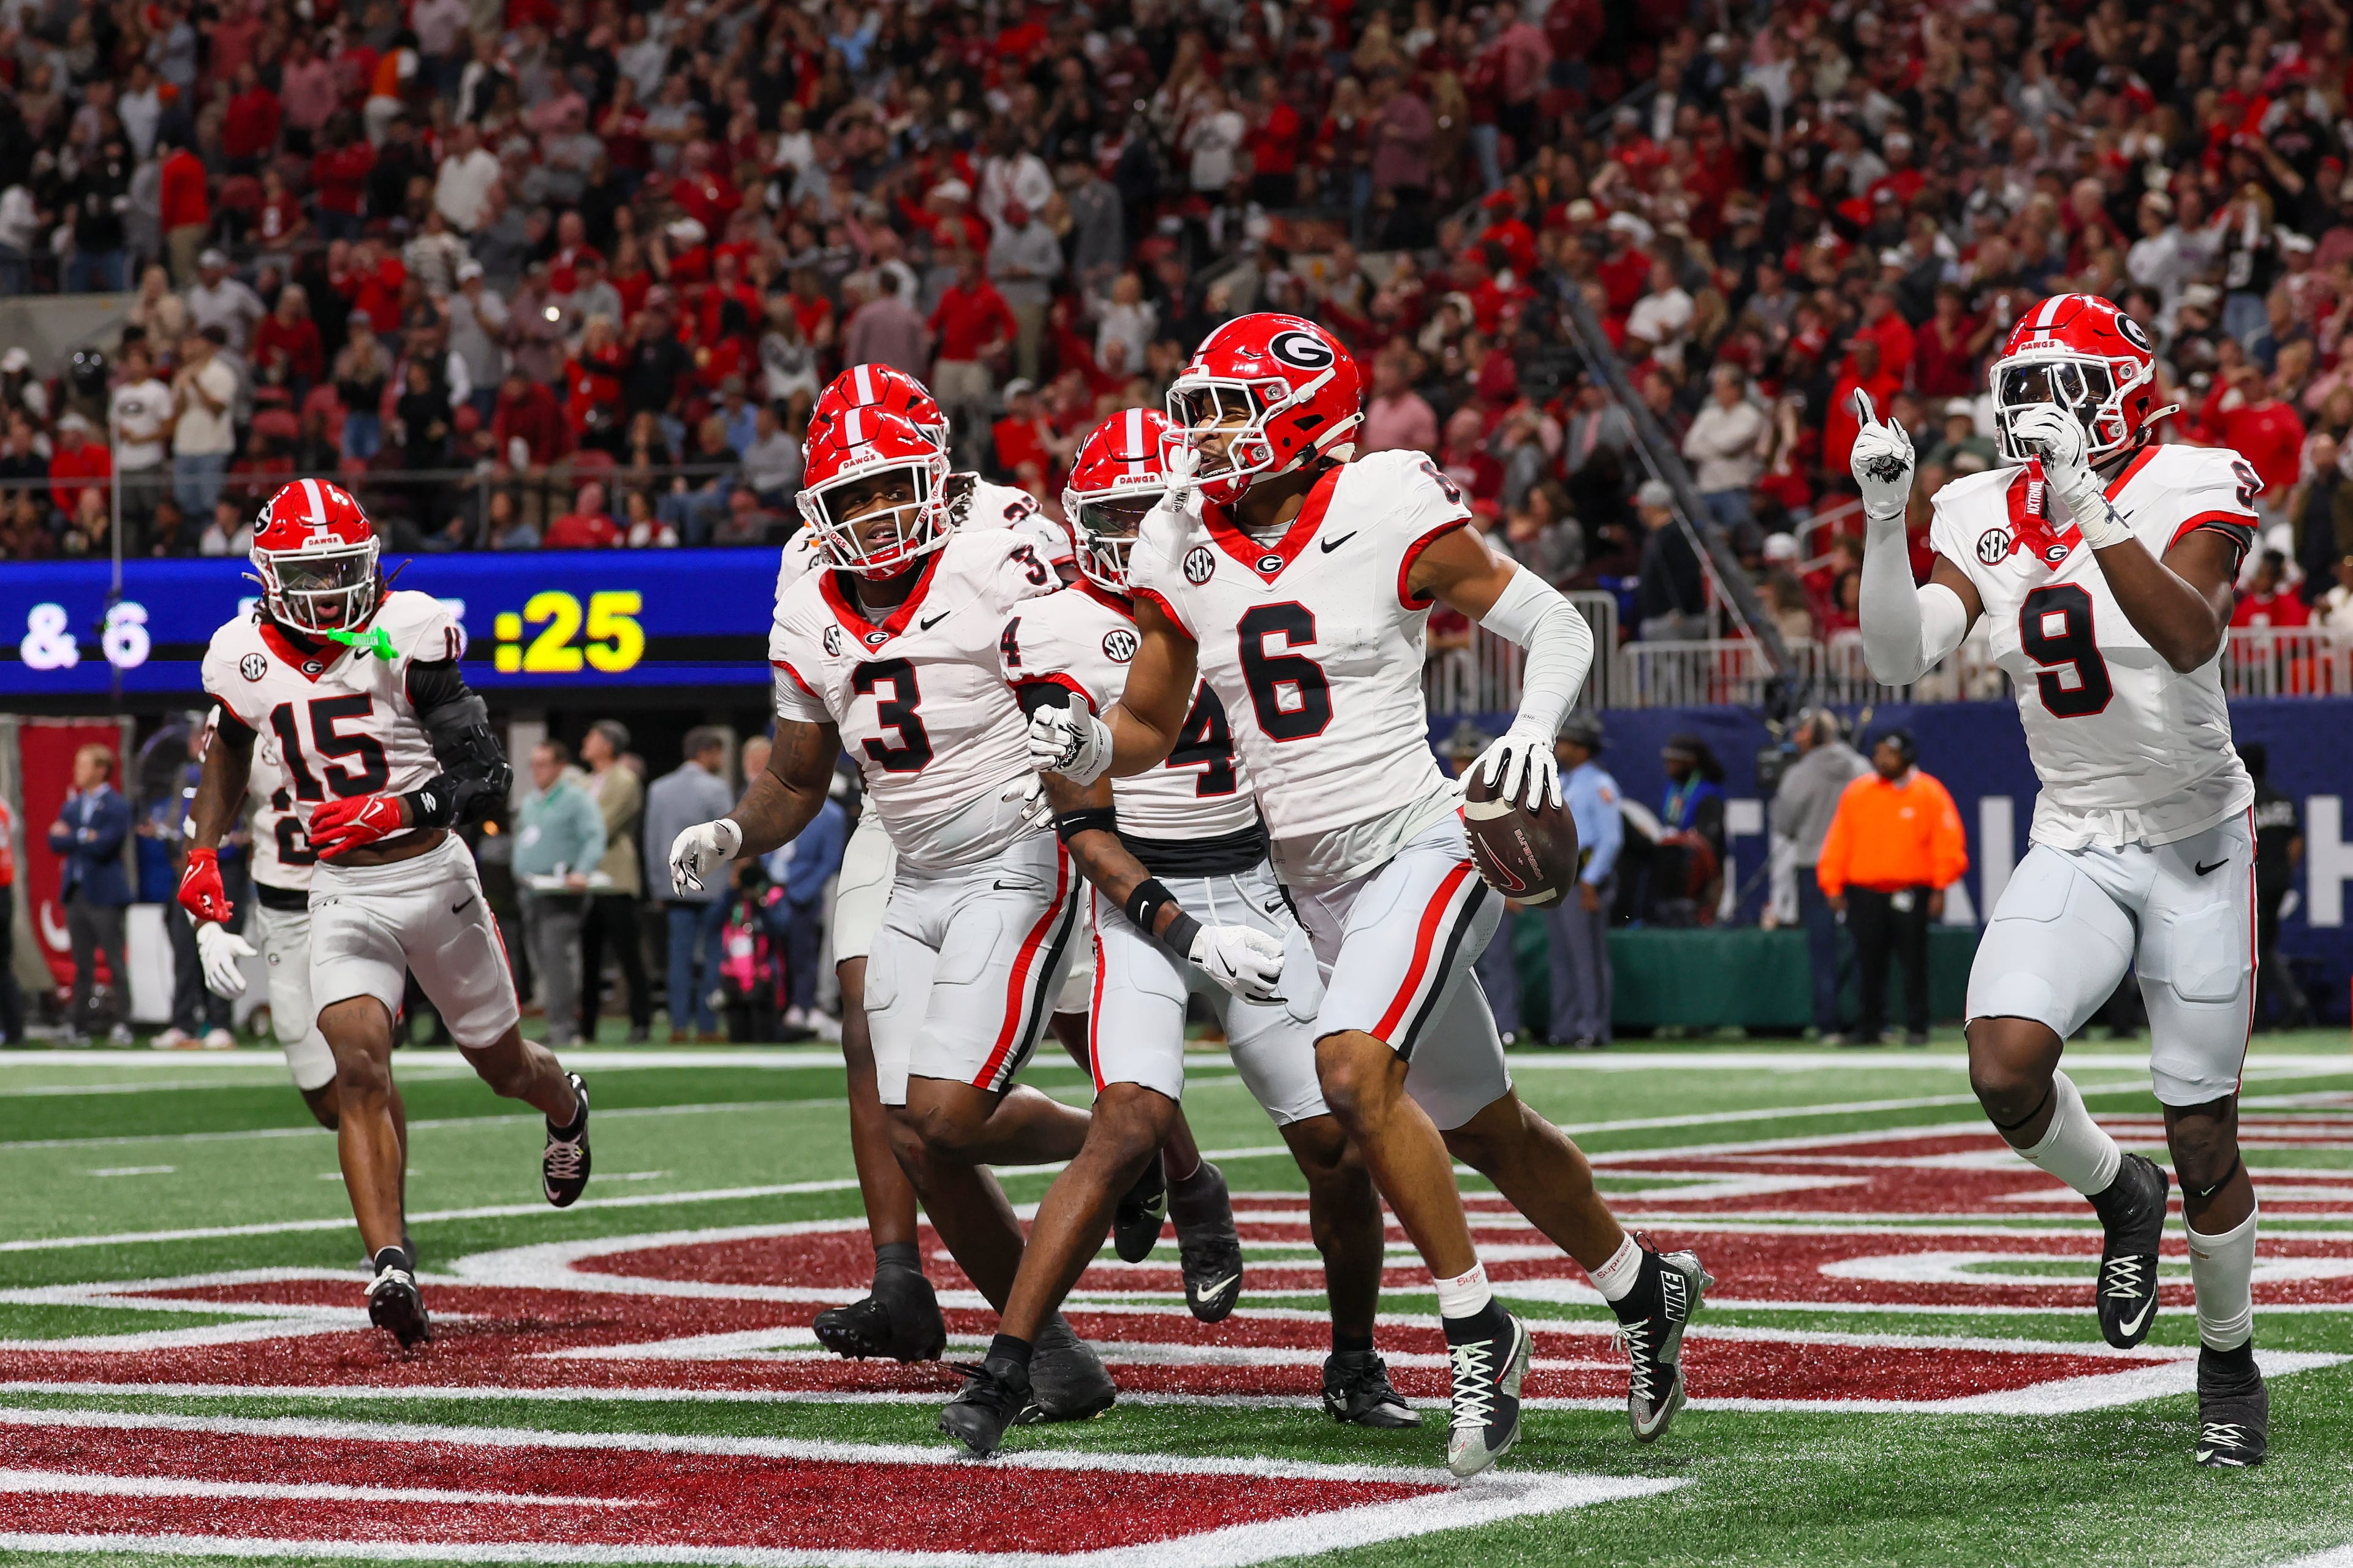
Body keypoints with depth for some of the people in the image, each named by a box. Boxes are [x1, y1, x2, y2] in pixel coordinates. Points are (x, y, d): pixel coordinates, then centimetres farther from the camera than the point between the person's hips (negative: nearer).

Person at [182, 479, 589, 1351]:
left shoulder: (406, 637, -15)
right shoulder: (247, 658, -3)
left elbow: (486, 777, -18)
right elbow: (230, 751, 21)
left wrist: (397, 810, -34)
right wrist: (204, 857, 11)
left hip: (433, 876, -1)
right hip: (341, 893, 1)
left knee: (502, 1066, 17)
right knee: (360, 1070, -20)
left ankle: (566, 1106, 55)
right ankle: (391, 1269, -26)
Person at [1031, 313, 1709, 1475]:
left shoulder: (1386, 515, -12)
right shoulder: (1185, 551, 3)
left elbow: (1556, 625, -4)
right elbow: (1150, 729, 12)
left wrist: (1533, 729, -23)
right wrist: (1087, 747, -10)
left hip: (1418, 847, -7)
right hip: (1317, 884, 7)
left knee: (1354, 1073, -28)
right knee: (1484, 1129, 17)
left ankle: (1477, 1330, -14)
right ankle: (1644, 1289, 38)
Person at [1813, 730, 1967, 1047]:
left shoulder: (1930, 793, 2)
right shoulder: (1856, 793, 9)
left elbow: (1948, 843, -1)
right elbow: (1838, 842, 9)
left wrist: (1939, 889, -7)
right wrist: (1833, 887, 1)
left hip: (1911, 892, -3)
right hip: (1865, 893, 3)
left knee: (1914, 963, -1)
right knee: (1869, 965, 3)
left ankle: (1917, 1027, 5)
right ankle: (1869, 1028, 9)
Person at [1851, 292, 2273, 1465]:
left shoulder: (2192, 490, -13)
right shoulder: (1987, 516, 2)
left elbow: (2190, 640, -31)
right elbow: (1900, 658, -9)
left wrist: (2089, 508, -40)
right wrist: (1884, 522, -21)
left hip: (2196, 847, -3)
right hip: (2072, 850, 3)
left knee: (2201, 1139, 1)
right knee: (2005, 1067, -22)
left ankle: (2229, 1362, 25)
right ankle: (2119, 1198, 11)